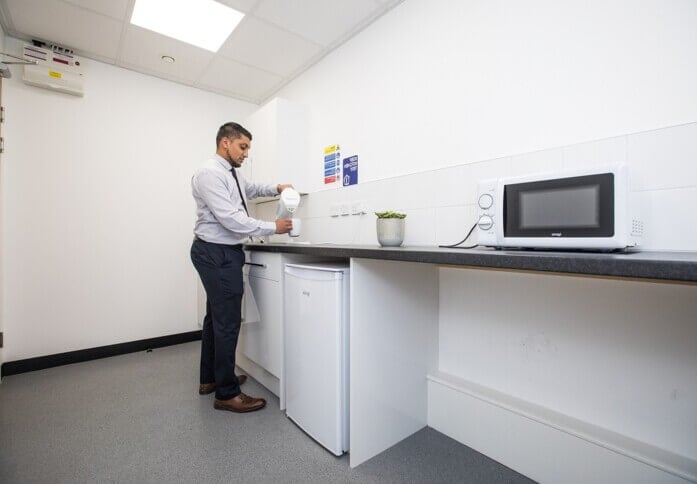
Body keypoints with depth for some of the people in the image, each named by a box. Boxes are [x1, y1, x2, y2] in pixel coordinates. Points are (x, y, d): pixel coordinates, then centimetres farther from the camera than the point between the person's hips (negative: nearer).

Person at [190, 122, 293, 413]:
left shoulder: (232, 174, 13)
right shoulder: (209, 173, -15)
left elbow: (251, 189, 33)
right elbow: (230, 218, -24)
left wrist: (276, 189, 16)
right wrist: (273, 227, -18)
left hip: (221, 253, 10)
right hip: (218, 254, -10)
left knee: (216, 316, 17)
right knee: (227, 321, -5)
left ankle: (209, 378, 34)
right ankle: (226, 393, 10)